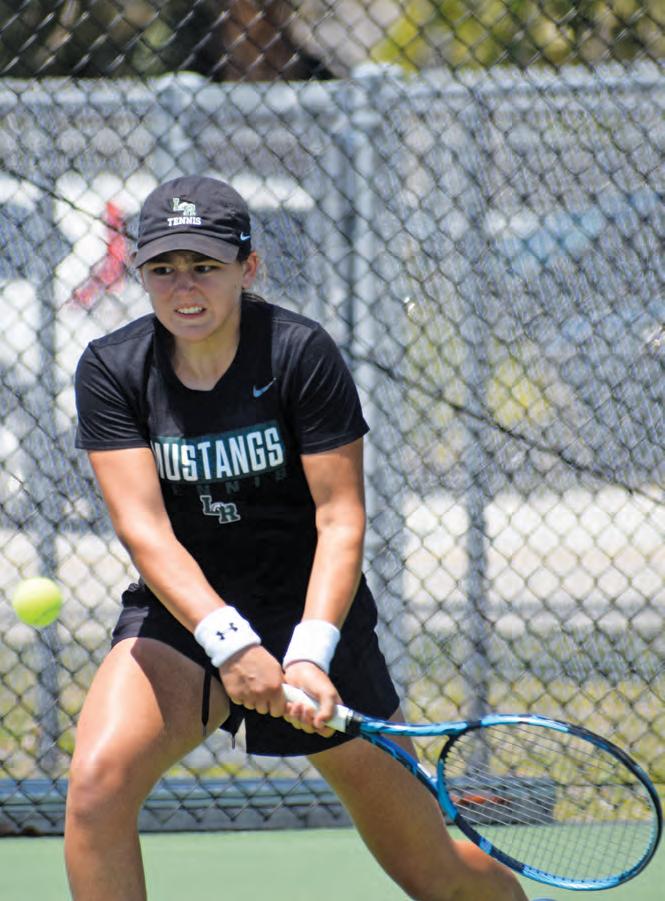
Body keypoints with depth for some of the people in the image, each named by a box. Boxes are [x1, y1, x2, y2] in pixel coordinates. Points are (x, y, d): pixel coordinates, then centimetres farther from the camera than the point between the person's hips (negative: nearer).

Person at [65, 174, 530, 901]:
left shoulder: (300, 354, -15)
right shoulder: (111, 371, -10)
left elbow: (340, 517, -16)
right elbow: (142, 526, -19)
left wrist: (310, 653, -31)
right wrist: (229, 644, -33)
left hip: (308, 607, -2)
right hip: (181, 614, 2)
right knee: (98, 781, -26)